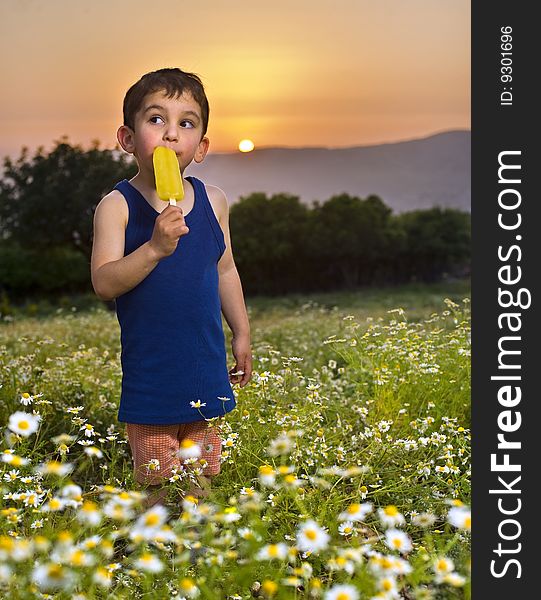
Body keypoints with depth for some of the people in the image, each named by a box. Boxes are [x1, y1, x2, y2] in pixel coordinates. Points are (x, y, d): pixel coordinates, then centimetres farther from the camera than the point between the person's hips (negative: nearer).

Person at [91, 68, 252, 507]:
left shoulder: (213, 201, 1)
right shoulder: (117, 206, -12)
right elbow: (104, 283, -20)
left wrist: (242, 334, 15)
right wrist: (155, 248, -33)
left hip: (205, 364, 4)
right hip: (149, 369, -3)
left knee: (201, 471, 17)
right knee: (156, 478, 8)